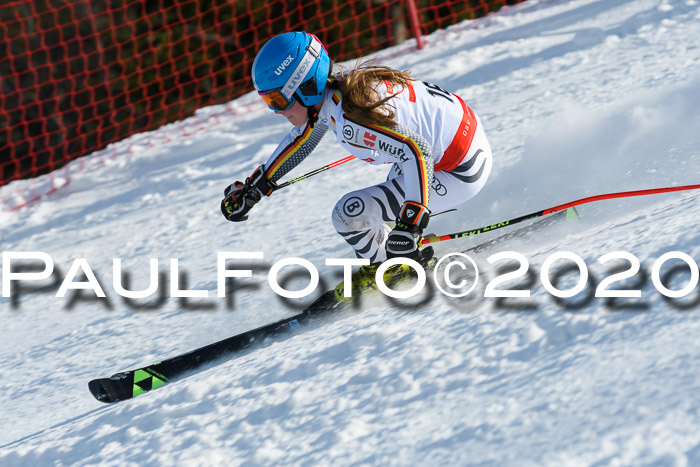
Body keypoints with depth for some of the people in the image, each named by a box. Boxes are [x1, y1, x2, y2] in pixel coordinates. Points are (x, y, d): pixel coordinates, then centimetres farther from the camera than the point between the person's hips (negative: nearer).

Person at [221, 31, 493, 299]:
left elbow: (418, 153, -35)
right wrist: (253, 188, 19)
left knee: (348, 215, -7)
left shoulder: (350, 121, -30)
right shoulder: (326, 91, -2)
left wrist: (410, 225, -40)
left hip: (460, 171, -9)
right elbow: (301, 137, 17)